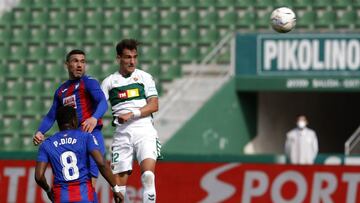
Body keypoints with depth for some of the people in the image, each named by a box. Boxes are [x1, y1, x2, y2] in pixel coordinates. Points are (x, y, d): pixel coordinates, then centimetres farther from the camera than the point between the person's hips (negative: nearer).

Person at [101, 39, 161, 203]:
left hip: (144, 130, -2)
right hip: (122, 133, 2)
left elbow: (154, 105, 1)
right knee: (119, 184, -1)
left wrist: (132, 114, -12)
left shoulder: (144, 77, 9)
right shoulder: (109, 82, 12)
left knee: (148, 175, -21)